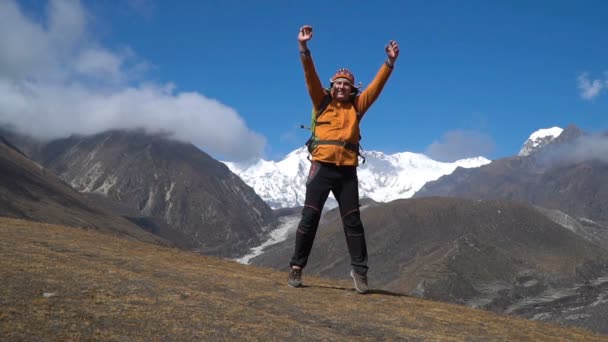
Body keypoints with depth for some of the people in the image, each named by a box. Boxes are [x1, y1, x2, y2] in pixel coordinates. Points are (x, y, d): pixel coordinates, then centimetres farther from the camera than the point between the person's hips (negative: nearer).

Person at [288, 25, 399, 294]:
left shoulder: (356, 107, 14)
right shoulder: (322, 102, 10)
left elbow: (376, 86, 11)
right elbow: (311, 76, 0)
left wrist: (390, 61, 3)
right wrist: (304, 47, -11)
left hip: (347, 171, 2)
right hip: (322, 167, -2)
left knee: (352, 220, 2)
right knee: (310, 217, -3)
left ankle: (359, 270, 6)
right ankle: (296, 267, 3)